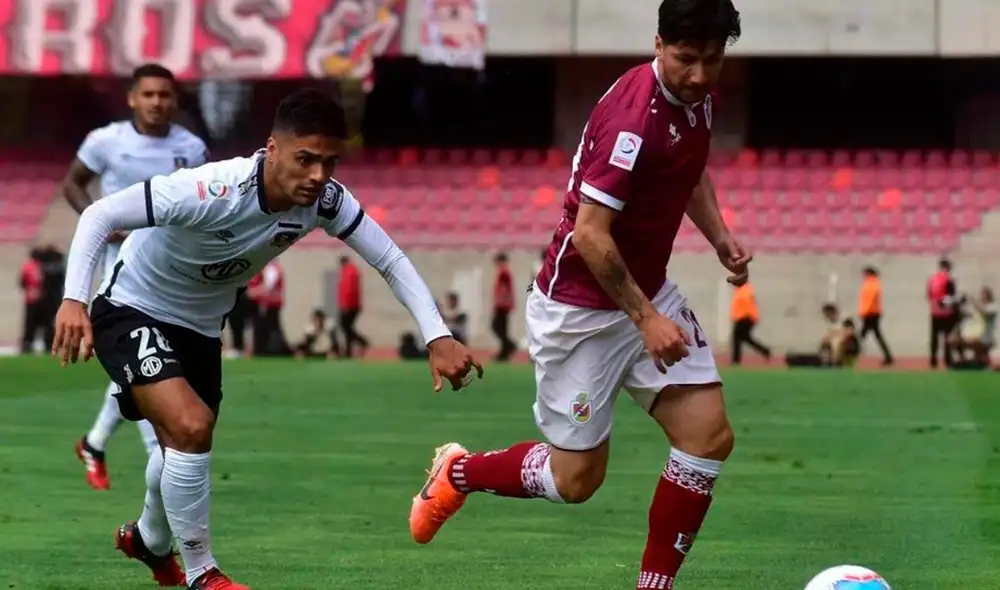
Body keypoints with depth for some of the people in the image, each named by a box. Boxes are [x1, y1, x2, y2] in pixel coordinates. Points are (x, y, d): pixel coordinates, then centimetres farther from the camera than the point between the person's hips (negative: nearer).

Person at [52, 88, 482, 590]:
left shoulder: (324, 200, -20)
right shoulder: (212, 192, -37)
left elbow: (390, 260, -11)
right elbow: (100, 215, -32)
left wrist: (438, 337, -23)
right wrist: (74, 299, -44)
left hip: (200, 326, 7)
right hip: (132, 312, -7)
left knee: (186, 445, 22)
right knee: (191, 427, -27)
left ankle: (149, 540, 55)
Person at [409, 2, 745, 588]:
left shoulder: (697, 97, 0)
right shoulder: (634, 116, -27)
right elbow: (590, 234, -28)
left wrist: (721, 238, 6)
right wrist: (646, 319, -26)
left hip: (649, 294, 8)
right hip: (580, 308, -8)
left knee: (710, 434, -7)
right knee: (577, 480, 1)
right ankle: (459, 471, 30)